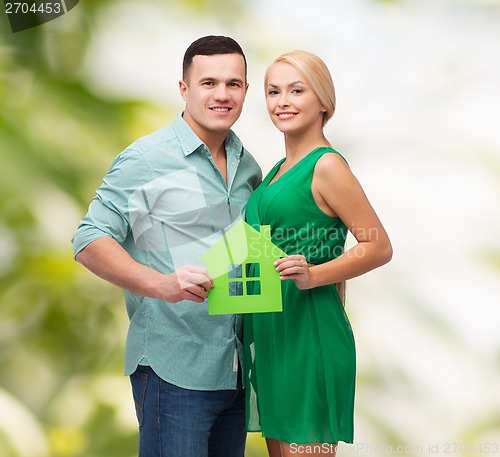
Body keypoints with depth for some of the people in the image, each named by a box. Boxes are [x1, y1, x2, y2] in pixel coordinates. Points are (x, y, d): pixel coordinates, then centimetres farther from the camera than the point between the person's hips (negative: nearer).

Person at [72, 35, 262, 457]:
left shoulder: (248, 166, 11)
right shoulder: (147, 159, -8)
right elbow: (90, 241, -13)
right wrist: (162, 284, -27)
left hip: (235, 369, 7)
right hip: (173, 370, -6)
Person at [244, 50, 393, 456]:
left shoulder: (327, 166, -10)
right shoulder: (277, 170, 16)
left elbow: (380, 247, -14)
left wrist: (313, 276, -24)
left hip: (308, 333, -9)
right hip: (269, 332, 9)